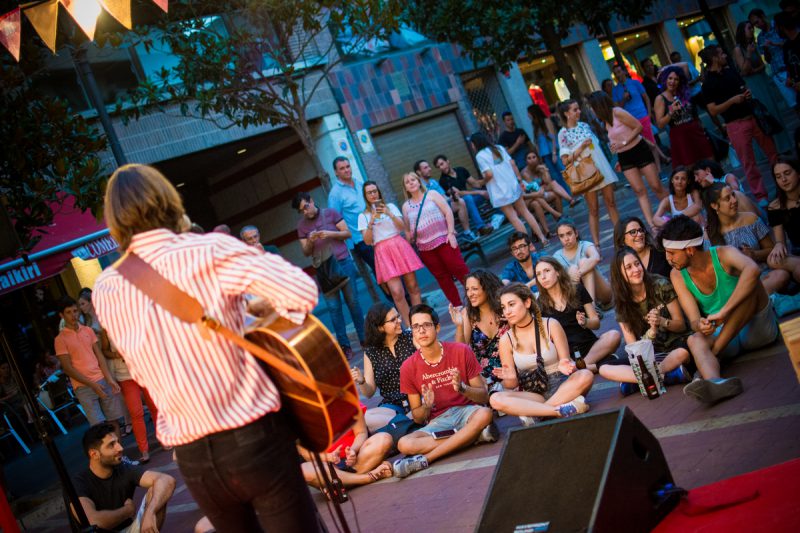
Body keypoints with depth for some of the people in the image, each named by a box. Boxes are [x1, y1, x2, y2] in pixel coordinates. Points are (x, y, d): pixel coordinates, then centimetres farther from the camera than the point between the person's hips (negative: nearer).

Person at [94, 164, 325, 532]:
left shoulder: (104, 290, 3)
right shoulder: (209, 250, -11)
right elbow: (302, 291, -18)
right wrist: (261, 305, 3)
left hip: (192, 459, 5)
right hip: (254, 437, -4)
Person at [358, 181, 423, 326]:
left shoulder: (390, 206, 11)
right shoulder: (363, 216, 8)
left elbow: (402, 227, 1)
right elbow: (367, 241, 0)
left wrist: (389, 214, -14)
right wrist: (371, 222, -12)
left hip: (400, 246, 2)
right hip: (383, 252, -2)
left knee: (412, 285, 0)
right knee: (397, 292, -11)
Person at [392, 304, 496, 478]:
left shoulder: (461, 351, -4)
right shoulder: (409, 367, 0)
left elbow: (484, 396, -1)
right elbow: (418, 418, 5)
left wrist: (462, 388, -21)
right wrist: (427, 406, -19)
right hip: (438, 421, 1)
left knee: (484, 414, -37)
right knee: (404, 444, -29)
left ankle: (425, 459, -29)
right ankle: (474, 435, -24)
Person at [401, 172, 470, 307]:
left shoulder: (431, 194, 3)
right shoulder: (406, 206, 11)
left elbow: (448, 212, -4)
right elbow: (407, 230, 15)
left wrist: (451, 233, -13)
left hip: (443, 240, -3)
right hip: (424, 248, 3)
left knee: (459, 269, -7)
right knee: (442, 277, 4)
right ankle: (458, 307, 11)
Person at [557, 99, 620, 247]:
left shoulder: (585, 125, 8)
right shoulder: (563, 133, -6)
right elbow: (565, 161, -10)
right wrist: (580, 148, -18)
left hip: (601, 167, 4)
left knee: (611, 202, 6)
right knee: (593, 209, -1)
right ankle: (596, 243, 5)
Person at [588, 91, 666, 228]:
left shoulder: (617, 112, -14)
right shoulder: (605, 120, 8)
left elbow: (639, 127, -14)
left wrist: (623, 143, -19)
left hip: (639, 150, -6)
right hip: (624, 157, 6)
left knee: (656, 186, -3)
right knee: (639, 191, -1)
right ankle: (651, 224, -3)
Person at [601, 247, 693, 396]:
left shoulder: (660, 285, -6)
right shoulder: (622, 303, 0)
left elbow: (681, 325, -1)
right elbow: (632, 345, -6)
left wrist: (662, 322, -23)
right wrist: (651, 331, -26)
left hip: (675, 346, -3)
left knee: (682, 353, -40)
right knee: (604, 369, -21)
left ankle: (635, 382, -27)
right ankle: (668, 376, -29)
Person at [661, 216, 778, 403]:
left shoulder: (724, 255, -17)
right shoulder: (678, 275, -4)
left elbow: (752, 269, -40)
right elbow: (693, 319, -10)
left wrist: (724, 312, -45)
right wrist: (700, 326, -35)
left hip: (758, 329, -3)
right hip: (725, 338, 3)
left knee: (750, 283, -29)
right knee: (694, 340, -29)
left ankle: (712, 352, -30)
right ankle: (716, 381, -62)